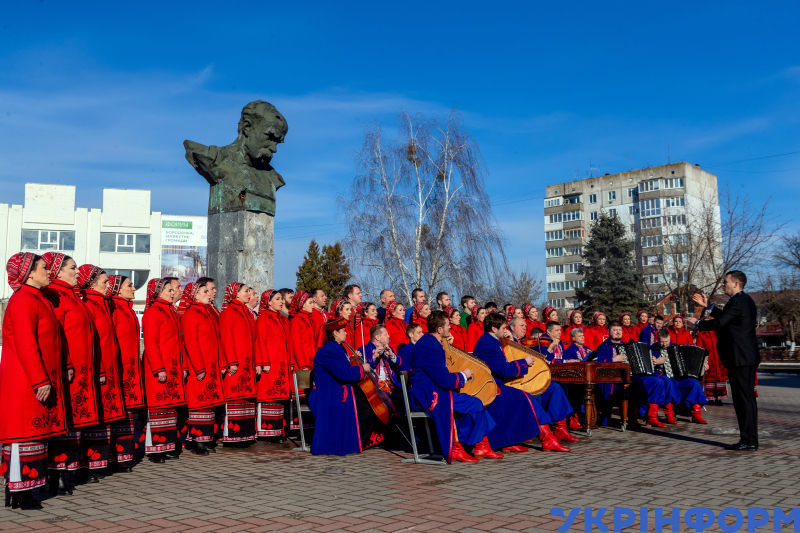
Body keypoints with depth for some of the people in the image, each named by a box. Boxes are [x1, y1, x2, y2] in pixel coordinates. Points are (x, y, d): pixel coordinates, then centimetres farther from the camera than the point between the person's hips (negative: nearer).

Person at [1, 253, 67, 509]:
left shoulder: (37, 300, 17)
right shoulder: (23, 301, -14)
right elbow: (26, 346, -20)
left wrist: (48, 378, 18)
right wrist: (40, 381, -21)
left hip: (40, 381, 10)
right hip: (26, 383, -10)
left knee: (34, 431, 12)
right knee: (24, 434, -4)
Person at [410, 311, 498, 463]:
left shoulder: (429, 341, 11)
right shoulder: (429, 347, -22)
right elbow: (445, 381, -23)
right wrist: (463, 375, -6)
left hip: (432, 391, 11)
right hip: (429, 396, -11)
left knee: (475, 402, 7)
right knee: (475, 405, -13)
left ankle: (482, 445, 9)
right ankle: (456, 448, -2)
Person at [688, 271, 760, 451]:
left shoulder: (737, 302, -17)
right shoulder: (745, 300, 15)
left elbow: (718, 323, -21)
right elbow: (725, 317, 23)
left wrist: (697, 323, -6)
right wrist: (708, 306, 24)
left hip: (739, 357, -11)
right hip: (749, 356, 11)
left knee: (743, 399, -6)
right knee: (748, 398, 13)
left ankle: (748, 441, -2)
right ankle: (751, 440, 19)